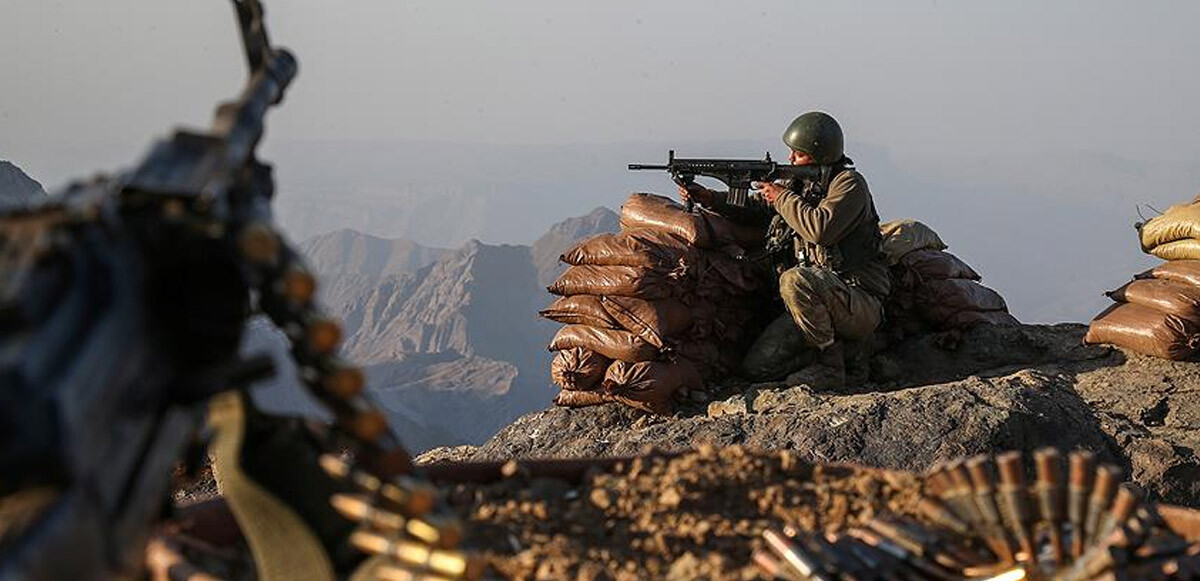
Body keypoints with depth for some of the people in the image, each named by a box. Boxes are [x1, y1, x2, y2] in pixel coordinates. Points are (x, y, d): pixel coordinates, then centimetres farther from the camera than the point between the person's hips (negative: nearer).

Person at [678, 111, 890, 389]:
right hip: (813, 302, 7)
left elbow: (821, 228, -27)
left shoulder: (848, 183, -10)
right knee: (757, 367, -7)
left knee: (794, 281, -36)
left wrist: (782, 197, -13)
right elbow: (751, 209, 21)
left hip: (859, 302, -7)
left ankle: (831, 365, -20)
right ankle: (833, 343, 8)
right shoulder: (798, 184, 13)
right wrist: (708, 198, 5)